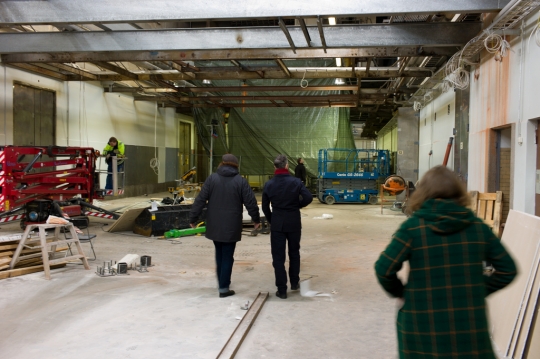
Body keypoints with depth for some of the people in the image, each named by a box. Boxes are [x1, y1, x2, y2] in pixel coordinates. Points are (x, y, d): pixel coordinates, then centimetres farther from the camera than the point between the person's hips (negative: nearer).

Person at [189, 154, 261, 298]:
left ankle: (221, 283, 28)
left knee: (219, 255, 19)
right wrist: (256, 219, 10)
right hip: (231, 226, -2)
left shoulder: (212, 179, -1)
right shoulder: (241, 181, -4)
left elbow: (200, 200, -4)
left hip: (214, 225, 2)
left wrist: (193, 218, 3)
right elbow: (251, 202, -3)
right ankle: (224, 288, 4)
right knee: (227, 256, 4)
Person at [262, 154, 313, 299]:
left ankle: (282, 290, 3)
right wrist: (298, 205, 4)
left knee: (278, 256, 4)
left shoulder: (269, 184, -2)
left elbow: (265, 207, 3)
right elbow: (308, 198, -15)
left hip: (277, 223, 0)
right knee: (294, 253, 20)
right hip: (294, 222, 0)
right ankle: (294, 283, 30)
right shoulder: (296, 182, -7)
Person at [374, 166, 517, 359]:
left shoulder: (413, 227, -10)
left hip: (423, 330, -2)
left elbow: (384, 268, -15)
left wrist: (400, 292, 2)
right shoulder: (478, 226, 1)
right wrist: (481, 290, 14)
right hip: (471, 329, 2)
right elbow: (507, 268, 6)